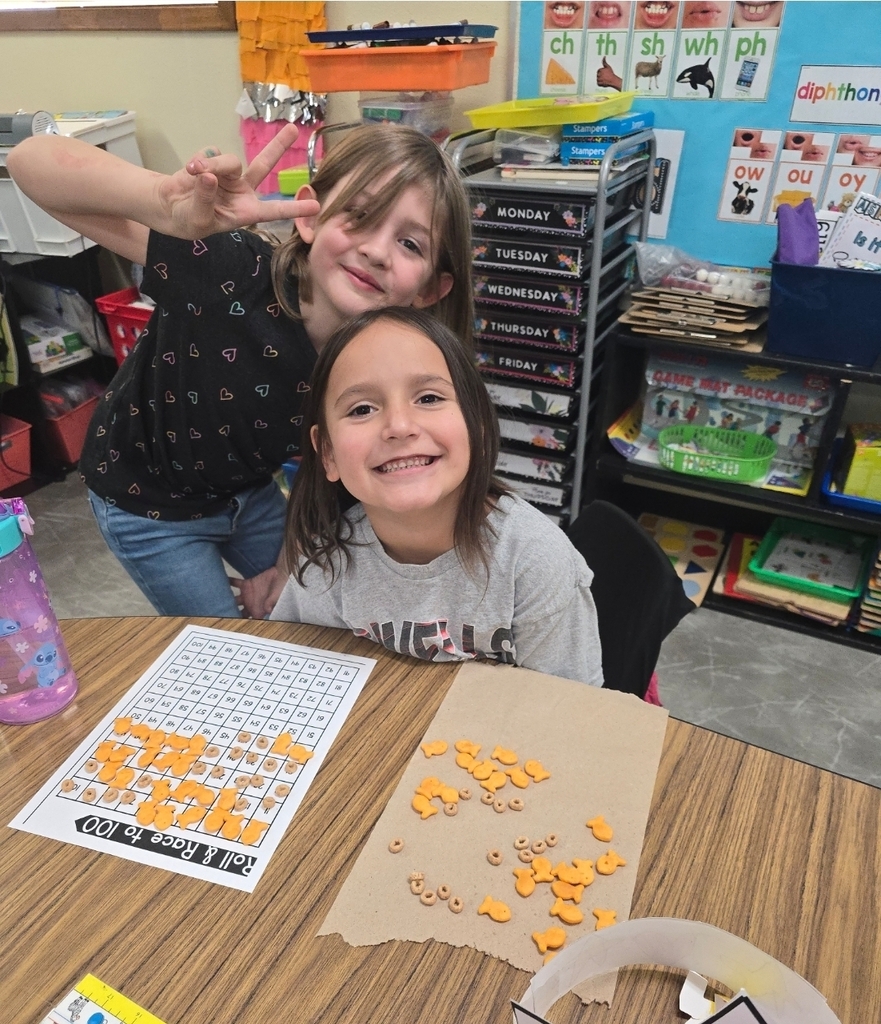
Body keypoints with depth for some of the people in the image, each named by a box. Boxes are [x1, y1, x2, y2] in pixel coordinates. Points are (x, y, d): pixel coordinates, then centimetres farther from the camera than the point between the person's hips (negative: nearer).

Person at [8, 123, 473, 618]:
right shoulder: (231, 272, -36)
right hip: (148, 505, -3)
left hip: (251, 491, 4)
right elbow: (31, 159, -39)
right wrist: (167, 202, -57)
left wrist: (290, 565, -1)